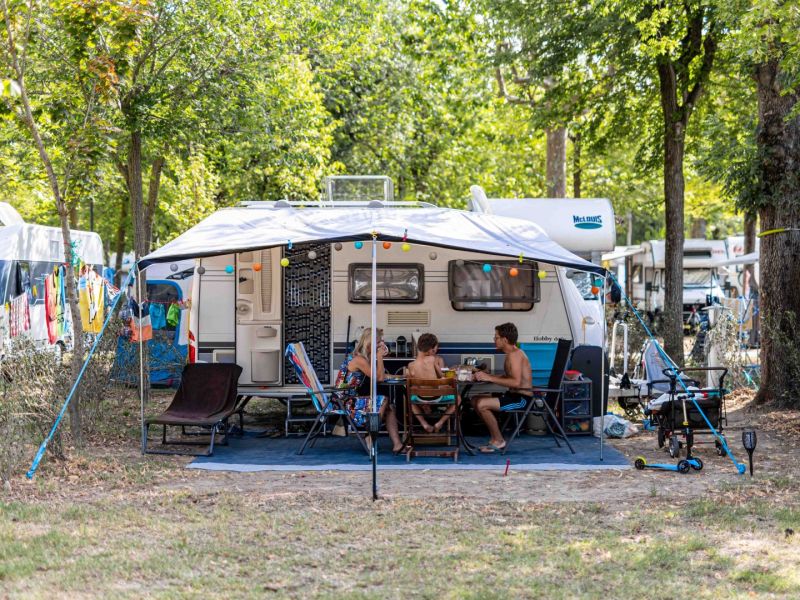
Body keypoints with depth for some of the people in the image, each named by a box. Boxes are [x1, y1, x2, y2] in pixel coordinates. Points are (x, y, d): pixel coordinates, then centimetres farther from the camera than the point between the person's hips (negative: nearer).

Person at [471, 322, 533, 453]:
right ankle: (494, 438, 12)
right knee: (475, 401, 11)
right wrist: (485, 376, 3)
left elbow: (516, 382, -28)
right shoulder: (512, 353, 13)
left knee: (481, 405, -22)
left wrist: (490, 378, -24)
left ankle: (498, 441, -7)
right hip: (514, 395, 11)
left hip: (522, 398, -11)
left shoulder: (514, 355, -18)